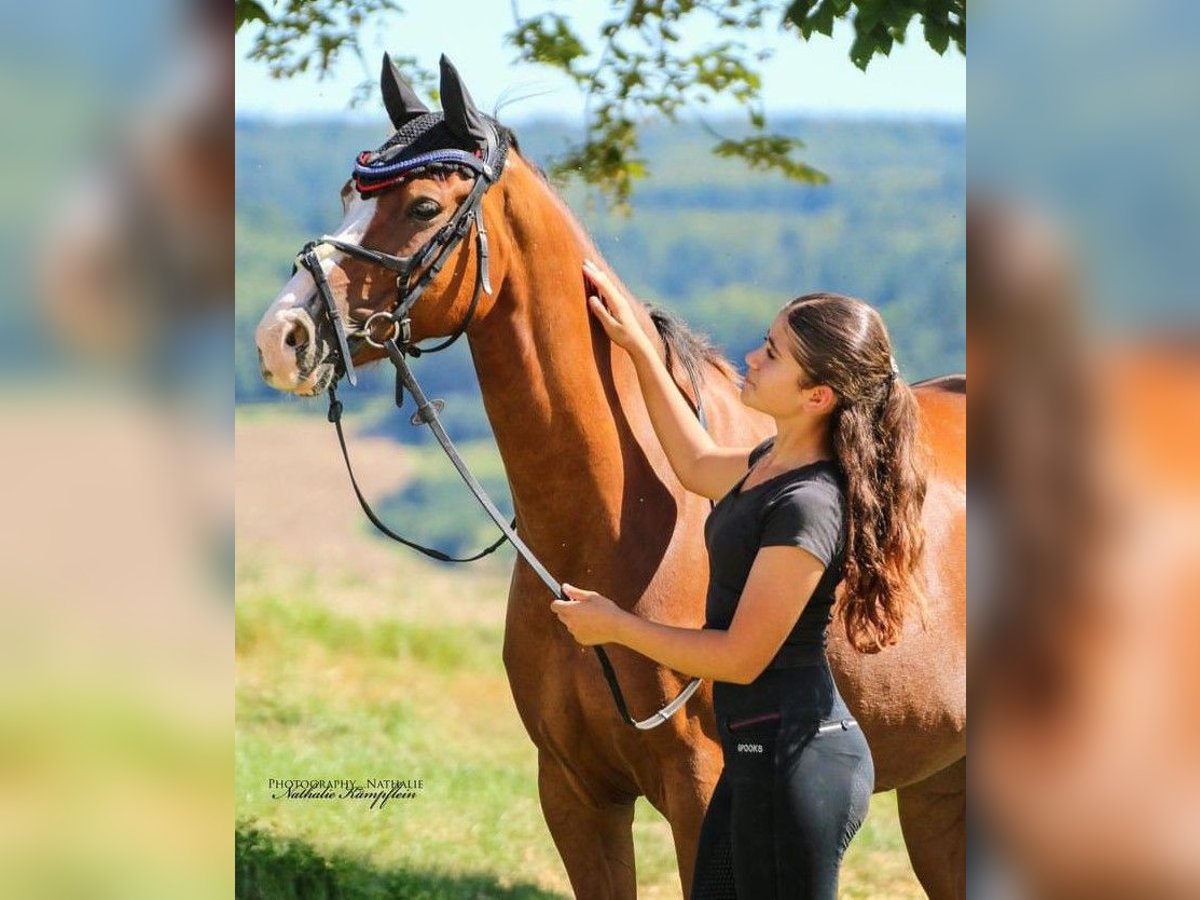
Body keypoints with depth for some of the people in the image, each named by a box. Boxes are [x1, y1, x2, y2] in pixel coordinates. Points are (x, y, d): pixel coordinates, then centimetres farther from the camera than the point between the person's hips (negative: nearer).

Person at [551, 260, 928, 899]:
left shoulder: (808, 506, -23)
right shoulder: (776, 461, 7)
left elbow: (741, 658, -20)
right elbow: (698, 466, 30)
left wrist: (614, 625, -9)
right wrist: (637, 348, 27)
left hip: (795, 761, -10)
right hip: (762, 751, 10)